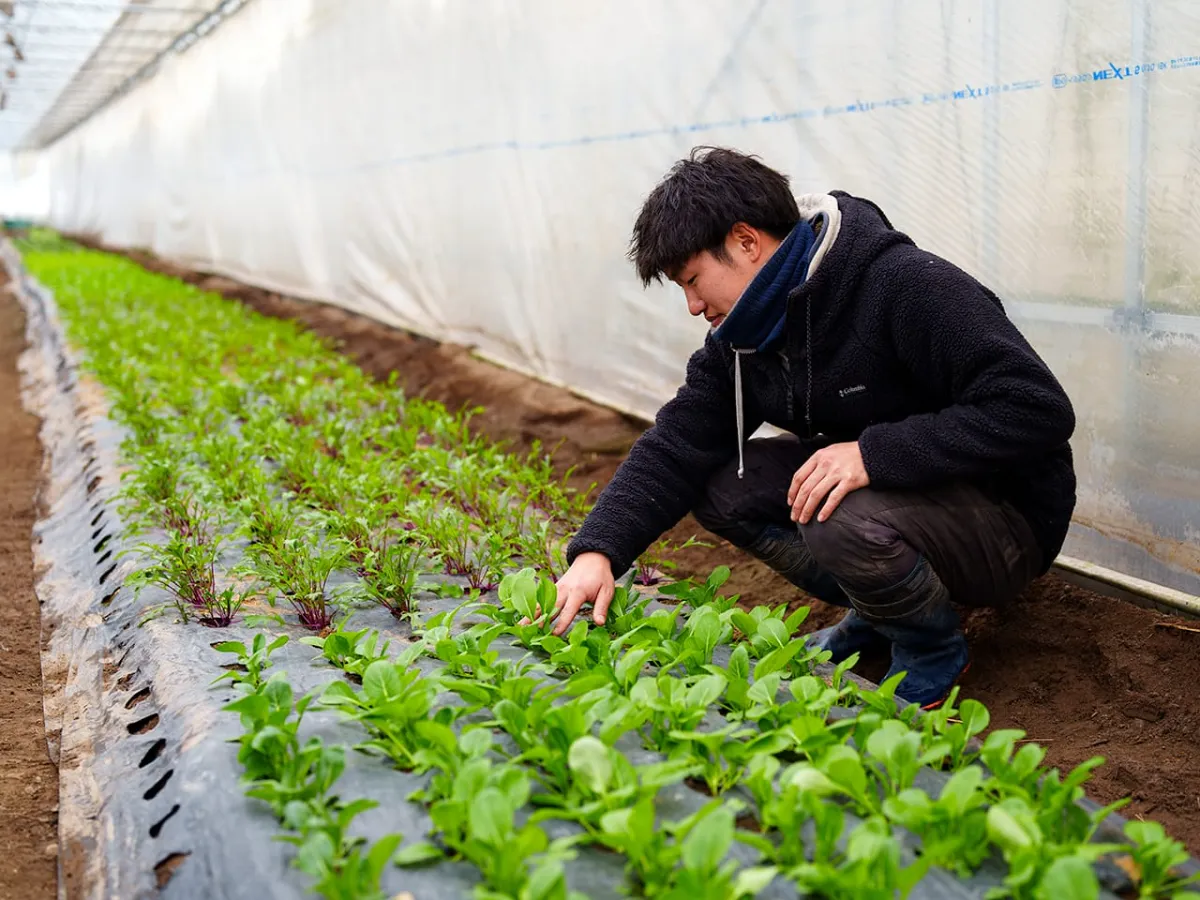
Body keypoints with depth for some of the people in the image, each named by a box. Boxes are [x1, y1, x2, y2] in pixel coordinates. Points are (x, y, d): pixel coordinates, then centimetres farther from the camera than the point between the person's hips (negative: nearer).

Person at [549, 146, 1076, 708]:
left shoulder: (909, 288, -25)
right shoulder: (739, 338, 0)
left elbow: (1038, 409, -30)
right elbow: (675, 447, -4)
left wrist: (876, 452, -35)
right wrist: (598, 551, -19)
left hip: (1004, 519, -7)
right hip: (877, 493, 8)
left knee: (846, 522, -36)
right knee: (719, 485, -8)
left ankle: (933, 649, -3)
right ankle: (875, 617, 8)